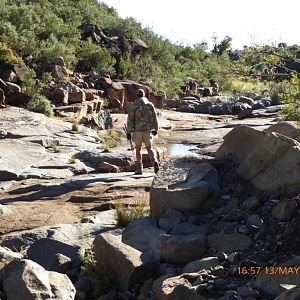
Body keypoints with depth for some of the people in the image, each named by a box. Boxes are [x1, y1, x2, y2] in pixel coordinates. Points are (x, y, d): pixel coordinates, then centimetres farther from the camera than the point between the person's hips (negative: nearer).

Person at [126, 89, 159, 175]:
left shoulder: (134, 105, -3)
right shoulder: (150, 105, 3)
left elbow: (130, 119, -6)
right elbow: (154, 118, 7)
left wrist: (128, 132, -2)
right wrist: (155, 129, 20)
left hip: (137, 130, -2)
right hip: (147, 130, 2)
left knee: (138, 149, 11)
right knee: (149, 148, 11)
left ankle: (139, 169, 11)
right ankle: (155, 162, -17)